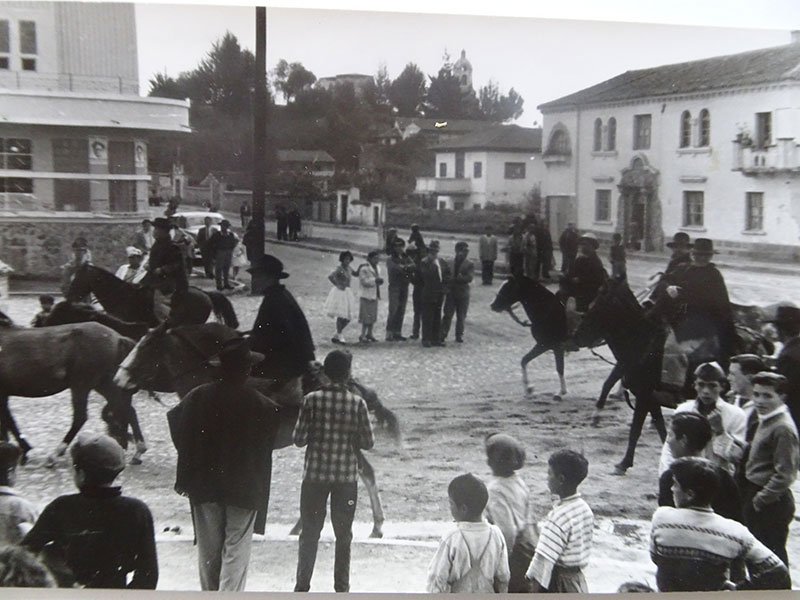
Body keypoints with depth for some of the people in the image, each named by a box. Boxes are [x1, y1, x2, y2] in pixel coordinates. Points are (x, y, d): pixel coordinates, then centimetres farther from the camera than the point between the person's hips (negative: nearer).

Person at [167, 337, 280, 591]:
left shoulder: (198, 397, -7)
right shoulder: (263, 406, -14)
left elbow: (181, 437, -1)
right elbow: (266, 447, -4)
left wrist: (184, 479, 8)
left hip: (205, 487, 3)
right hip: (244, 490, -3)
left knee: (208, 551, 17)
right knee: (236, 552, 4)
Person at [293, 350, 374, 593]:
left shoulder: (312, 400, -7)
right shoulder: (357, 403, -7)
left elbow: (299, 439, -6)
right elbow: (368, 443, -3)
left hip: (315, 475, 0)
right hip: (346, 477, 0)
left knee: (310, 532, 11)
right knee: (343, 534, 11)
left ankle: (302, 585, 15)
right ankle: (341, 588, 18)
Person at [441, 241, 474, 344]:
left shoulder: (469, 264, 1)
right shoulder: (450, 263, 7)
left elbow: (469, 278, -11)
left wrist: (455, 279, -16)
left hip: (463, 294, -1)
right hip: (451, 292, 1)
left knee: (461, 316, 6)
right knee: (447, 315, -1)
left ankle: (459, 335, 15)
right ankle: (443, 335, 3)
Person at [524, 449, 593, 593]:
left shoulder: (558, 516, -25)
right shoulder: (585, 508, 1)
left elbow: (544, 559, -25)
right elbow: (584, 547, 9)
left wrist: (534, 586, -17)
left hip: (557, 582, -8)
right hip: (577, 580, 8)